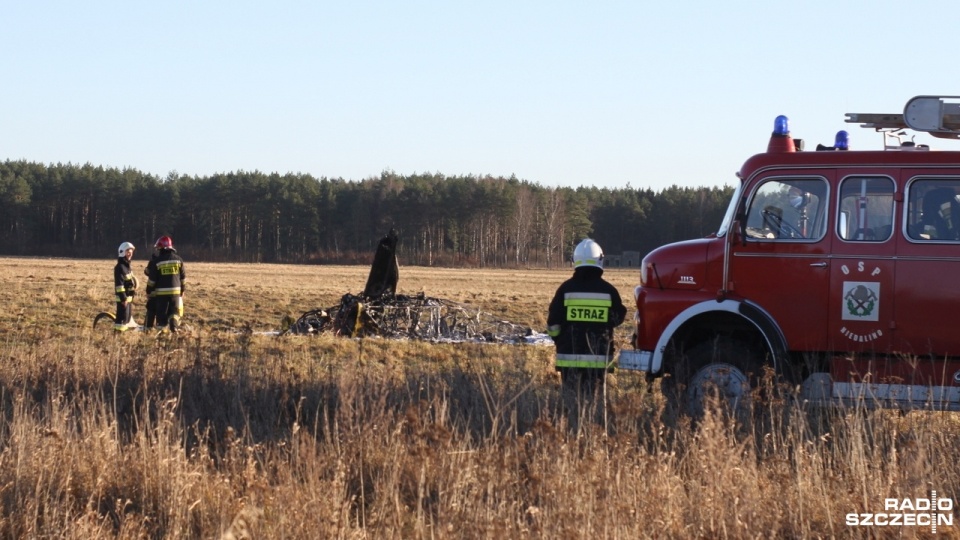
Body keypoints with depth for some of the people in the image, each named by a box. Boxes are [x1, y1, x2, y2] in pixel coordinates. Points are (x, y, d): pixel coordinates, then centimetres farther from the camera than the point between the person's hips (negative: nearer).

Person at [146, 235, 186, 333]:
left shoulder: (156, 261, -6)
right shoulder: (178, 259, 4)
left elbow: (152, 279, -4)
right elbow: (183, 277, 8)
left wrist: (149, 290, 7)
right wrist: (183, 290, 18)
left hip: (161, 292, -2)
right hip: (175, 291, 2)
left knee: (162, 311, 5)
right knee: (175, 310, 11)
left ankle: (163, 327, 3)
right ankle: (174, 321, -13)